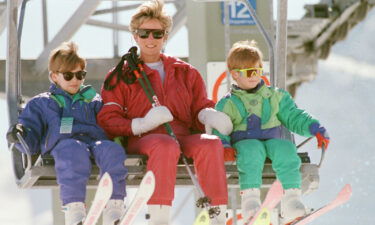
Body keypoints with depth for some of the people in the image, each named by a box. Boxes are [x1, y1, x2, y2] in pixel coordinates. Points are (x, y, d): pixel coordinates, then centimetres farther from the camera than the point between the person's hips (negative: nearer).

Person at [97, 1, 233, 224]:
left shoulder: (185, 72, 26)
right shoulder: (121, 76, 17)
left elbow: (200, 108, 21)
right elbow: (107, 119, 6)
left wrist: (208, 116, -7)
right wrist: (141, 124, -14)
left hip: (184, 137, 3)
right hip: (143, 139, -3)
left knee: (210, 144, -34)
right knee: (166, 146, -41)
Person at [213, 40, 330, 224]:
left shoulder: (275, 96, 21)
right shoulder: (228, 104, 13)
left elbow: (293, 116, 20)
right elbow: (219, 130, 6)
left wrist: (315, 129, 5)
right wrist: (223, 146, -16)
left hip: (272, 139, 2)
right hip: (244, 142, -2)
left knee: (285, 149, -33)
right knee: (252, 151, -40)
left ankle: (291, 199, -40)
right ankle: (250, 198, -47)